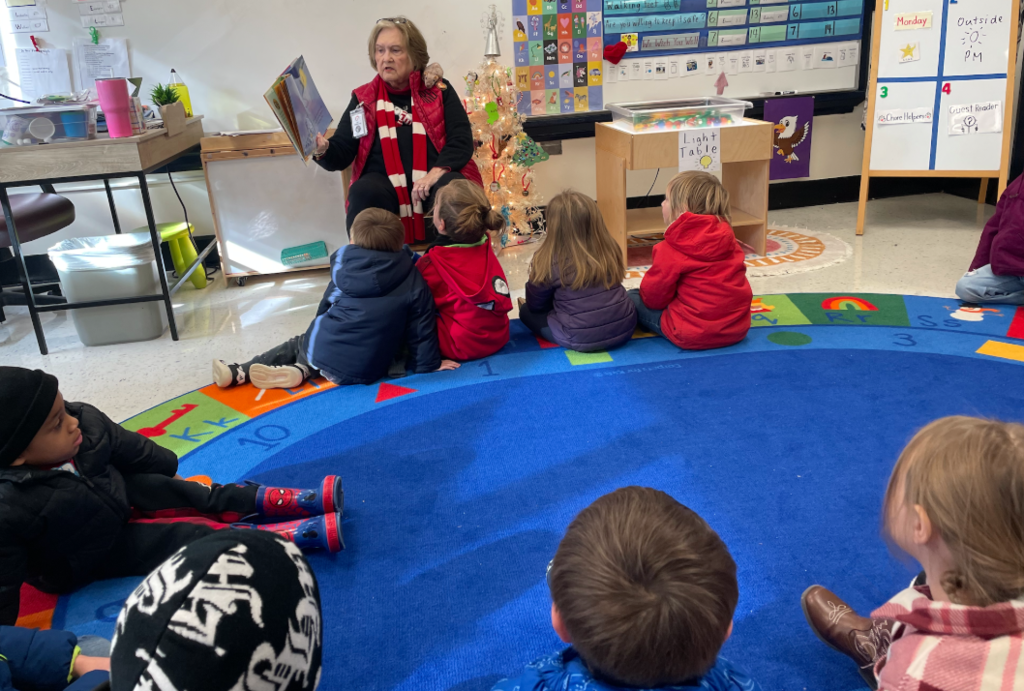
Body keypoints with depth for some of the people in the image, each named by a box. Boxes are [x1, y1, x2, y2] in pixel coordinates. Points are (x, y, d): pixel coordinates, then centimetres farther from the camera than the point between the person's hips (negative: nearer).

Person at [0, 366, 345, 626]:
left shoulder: (84, 420, -20)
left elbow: (133, 451, -1)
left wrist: (172, 475, 15)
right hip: (87, 556, -6)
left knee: (201, 497, -4)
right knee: (187, 537, -14)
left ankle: (304, 501, -5)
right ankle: (309, 533, -20)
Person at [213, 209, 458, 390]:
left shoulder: (343, 261, 1)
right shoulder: (413, 281, -6)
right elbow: (421, 329, -2)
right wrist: (429, 364, 10)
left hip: (322, 348, 0)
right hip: (365, 371, 0)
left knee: (296, 344, 29)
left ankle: (239, 372, 15)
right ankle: (303, 370, -3)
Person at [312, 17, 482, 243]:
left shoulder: (439, 90, 11)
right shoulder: (363, 98, 13)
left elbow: (461, 139, 0)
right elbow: (342, 153, 6)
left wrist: (436, 172, -18)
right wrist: (322, 150, -19)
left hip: (435, 179, 0)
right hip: (384, 184, 0)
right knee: (364, 192, -34)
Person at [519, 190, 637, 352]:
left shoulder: (550, 261, -12)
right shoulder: (609, 250, -1)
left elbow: (535, 305, 2)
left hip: (581, 339, -5)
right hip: (624, 328, 5)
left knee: (527, 312, 16)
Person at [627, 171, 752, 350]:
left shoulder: (671, 250, -16)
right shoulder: (726, 236, 3)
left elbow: (653, 296, -7)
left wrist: (643, 292, 17)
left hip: (695, 334, -6)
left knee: (632, 297, 11)